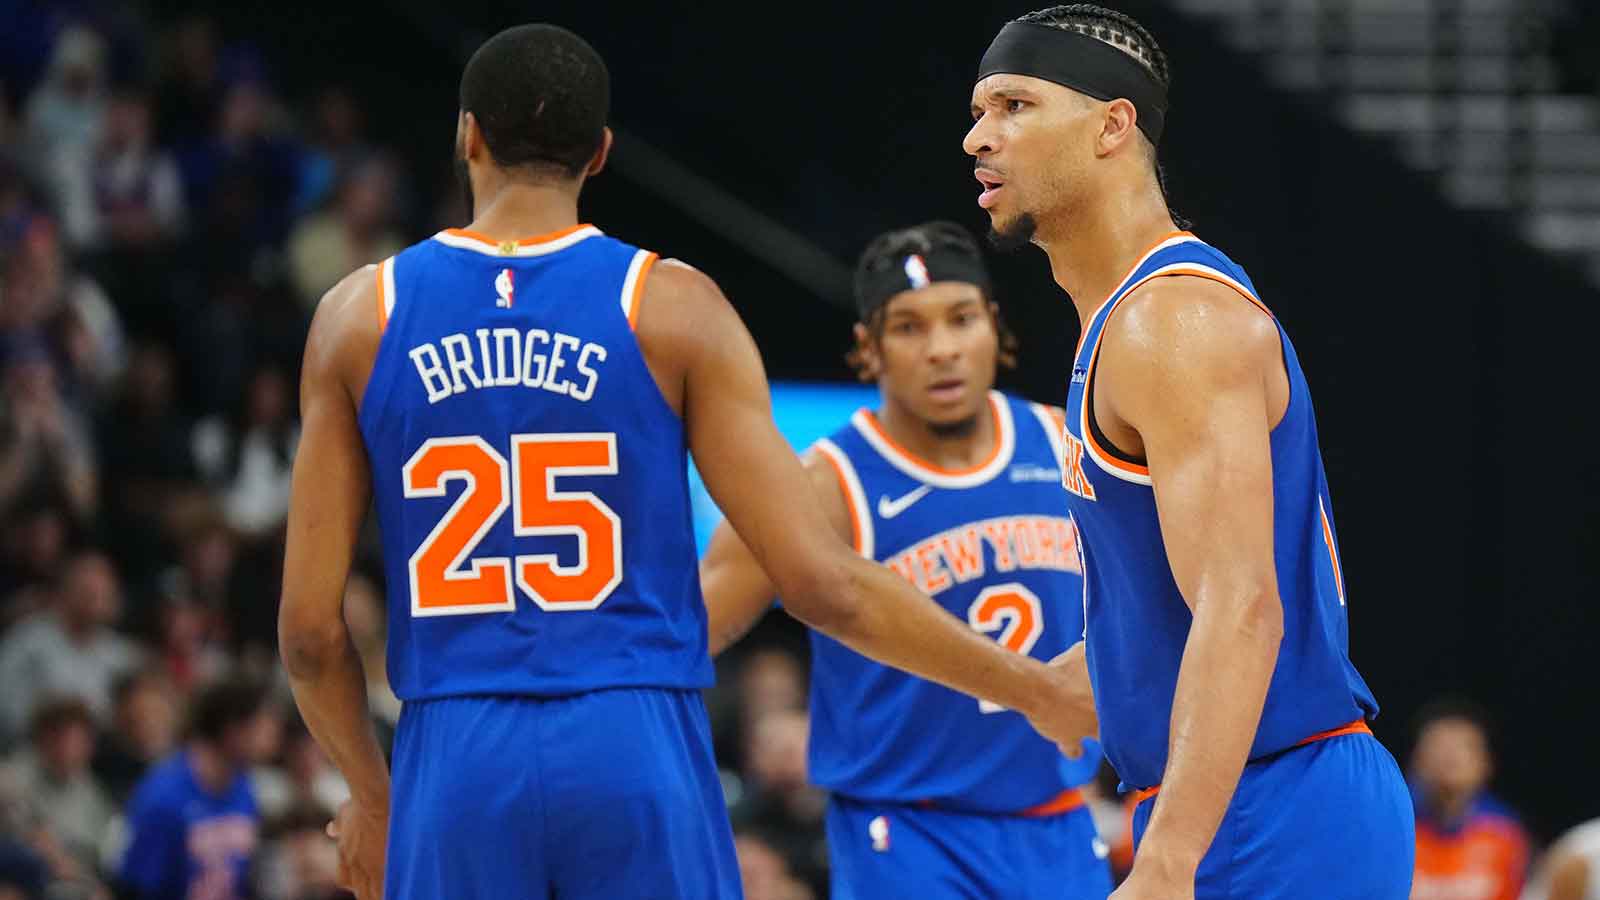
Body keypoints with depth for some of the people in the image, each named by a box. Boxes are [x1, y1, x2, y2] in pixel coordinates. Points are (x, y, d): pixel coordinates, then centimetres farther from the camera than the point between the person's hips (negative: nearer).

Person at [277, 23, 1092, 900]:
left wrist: (370, 796, 23)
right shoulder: (671, 308, 1)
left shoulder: (360, 317, 6)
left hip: (455, 762, 1)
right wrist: (1033, 690, 6)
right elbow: (821, 582, -4)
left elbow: (309, 627, 5)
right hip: (637, 758, -1)